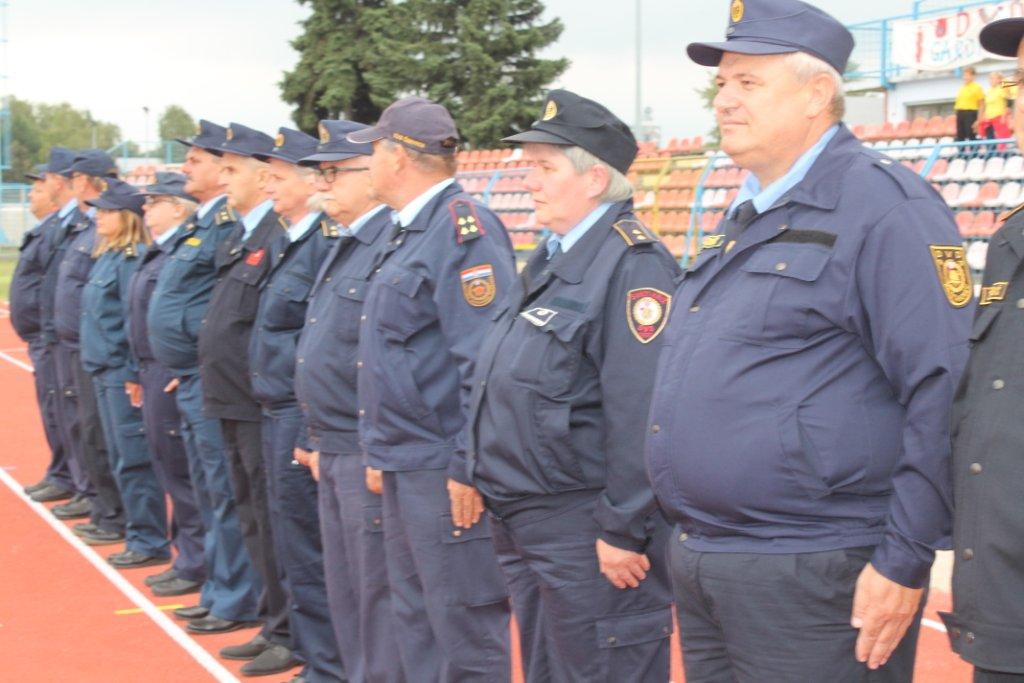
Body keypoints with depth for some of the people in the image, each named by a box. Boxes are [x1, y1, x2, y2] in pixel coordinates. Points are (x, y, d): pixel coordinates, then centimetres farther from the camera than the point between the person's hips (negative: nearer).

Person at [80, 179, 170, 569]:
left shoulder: (133, 258, -15)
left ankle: (149, 543, 2)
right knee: (120, 459, 14)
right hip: (104, 371, 10)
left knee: (134, 460, -4)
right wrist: (95, 361, 18)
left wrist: (135, 374, -20)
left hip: (124, 372, -10)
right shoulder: (107, 256, 14)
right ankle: (139, 534, 21)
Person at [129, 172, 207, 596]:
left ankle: (195, 565, 5)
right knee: (168, 465, 15)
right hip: (153, 372, 10)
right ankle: (187, 556, 23)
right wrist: (140, 374, 19)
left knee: (180, 470, -3)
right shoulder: (158, 253, 16)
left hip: (172, 373, -10)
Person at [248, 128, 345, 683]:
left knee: (306, 552, -2)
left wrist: (314, 435, -21)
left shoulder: (327, 245, -17)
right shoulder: (286, 245, 13)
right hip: (277, 413, 10)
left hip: (303, 416, -10)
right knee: (292, 546, 16)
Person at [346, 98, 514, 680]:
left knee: (465, 631, -2)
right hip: (406, 469, 10)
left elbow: (488, 359, -22)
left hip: (445, 473, -10)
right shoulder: (411, 232, 15)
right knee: (415, 620, 17)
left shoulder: (465, 228, -16)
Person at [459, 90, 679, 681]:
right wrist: (472, 471, 18)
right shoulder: (552, 259, 14)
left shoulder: (633, 263, -18)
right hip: (523, 522, 10)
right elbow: (499, 384, 21)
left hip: (586, 533, -10)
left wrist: (623, 530, -23)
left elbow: (640, 412, -23)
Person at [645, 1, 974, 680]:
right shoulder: (745, 216, 16)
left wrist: (905, 563, -19)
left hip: (812, 576, -9)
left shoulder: (882, 204, -12)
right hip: (700, 567, 9)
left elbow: (941, 391, -18)